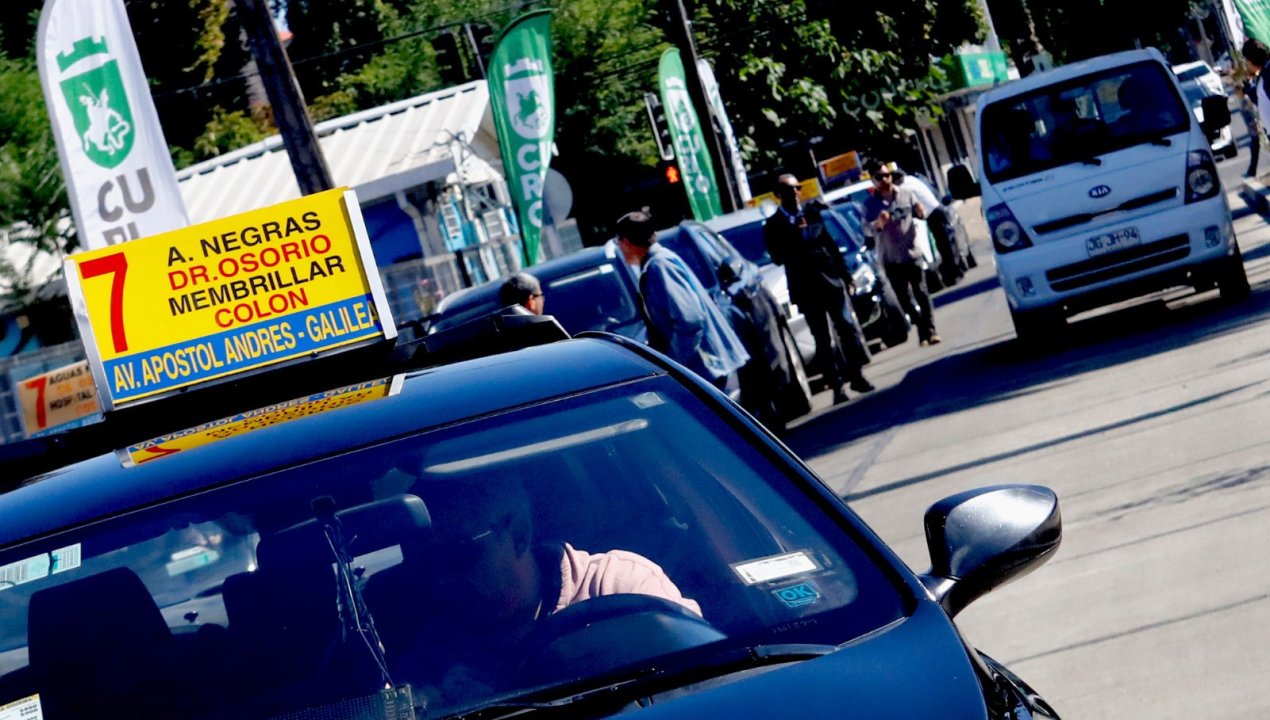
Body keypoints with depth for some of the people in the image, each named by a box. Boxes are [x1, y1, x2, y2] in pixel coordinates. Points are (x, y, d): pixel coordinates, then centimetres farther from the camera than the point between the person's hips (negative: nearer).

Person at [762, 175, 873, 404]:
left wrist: (846, 275, 7)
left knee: (849, 327, 3)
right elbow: (778, 258, -12)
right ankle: (838, 387, 2)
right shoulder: (774, 226, 0)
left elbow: (832, 245, 11)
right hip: (807, 288, -3)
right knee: (824, 339, 0)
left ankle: (857, 375, 13)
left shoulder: (812, 213, 10)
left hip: (832, 280, 3)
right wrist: (794, 233, -21)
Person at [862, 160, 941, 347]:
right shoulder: (870, 204, -4)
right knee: (905, 298, 3)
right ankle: (922, 330, 13)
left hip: (912, 254, 0)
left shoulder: (906, 194, 2)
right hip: (891, 259, 0)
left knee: (921, 293, -2)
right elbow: (866, 229, -15)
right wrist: (877, 224, -35)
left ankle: (930, 330, 1)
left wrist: (920, 212, -12)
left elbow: (920, 215, 11)